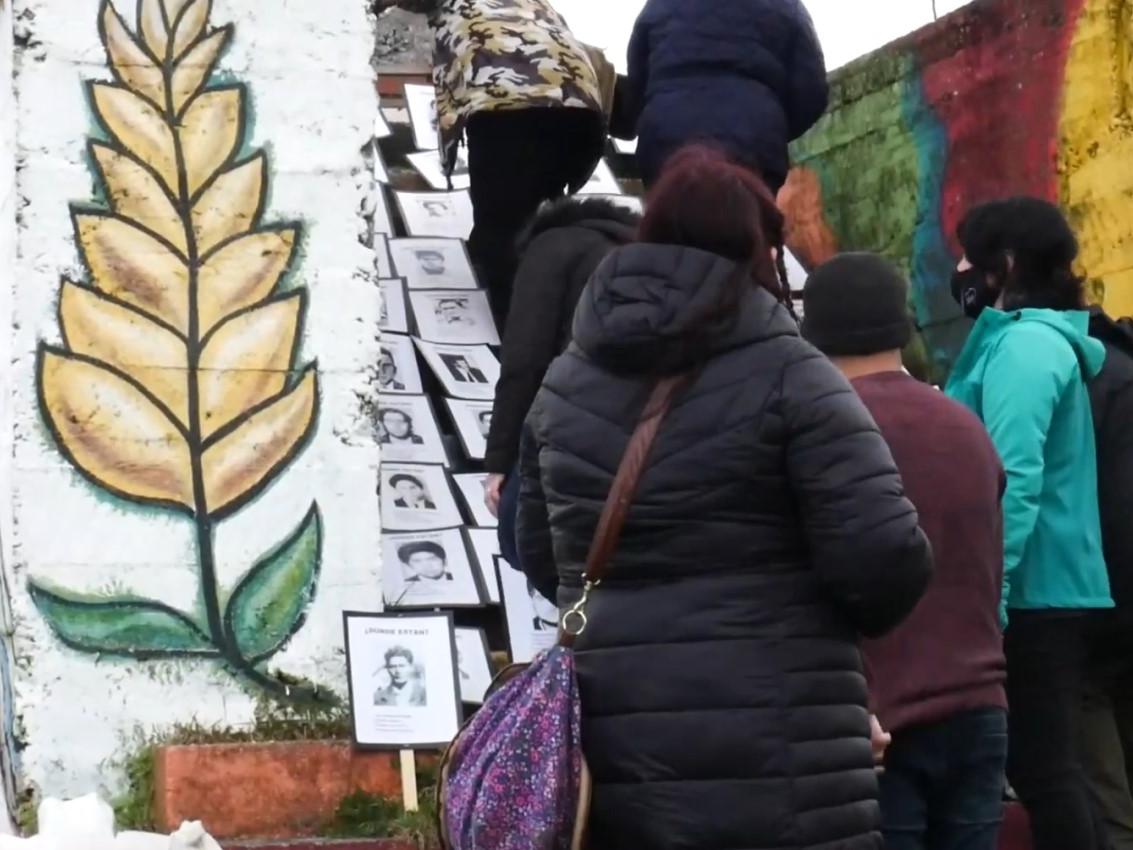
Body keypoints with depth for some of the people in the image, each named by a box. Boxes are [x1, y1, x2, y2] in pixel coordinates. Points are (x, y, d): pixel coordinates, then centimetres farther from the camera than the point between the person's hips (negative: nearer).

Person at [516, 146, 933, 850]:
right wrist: (821, 620, 6)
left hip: (606, 751, 6)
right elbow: (884, 558, -14)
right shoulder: (787, 377, -8)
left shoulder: (564, 386, 10)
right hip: (770, 764, -5)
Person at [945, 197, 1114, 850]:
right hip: (1050, 589, 10)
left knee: (1042, 769, -7)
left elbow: (1013, 480, -22)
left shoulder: (1022, 343, -13)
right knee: (1050, 766, 13)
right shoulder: (1044, 339, 17)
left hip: (1030, 592, -10)